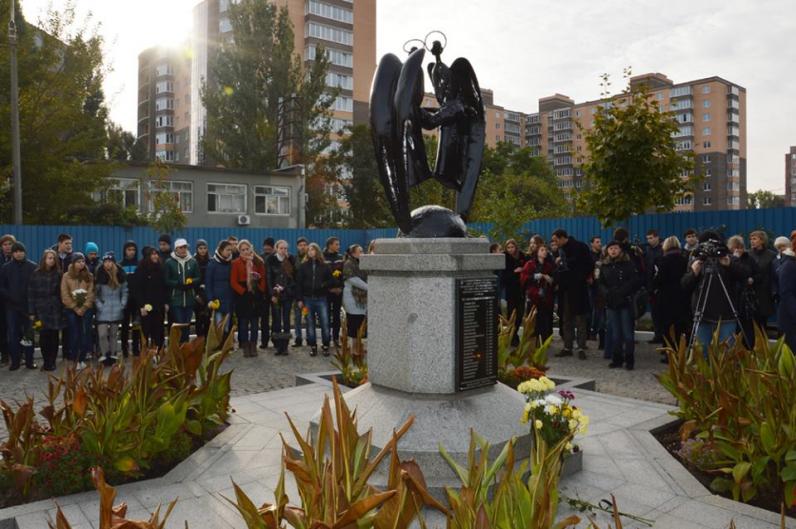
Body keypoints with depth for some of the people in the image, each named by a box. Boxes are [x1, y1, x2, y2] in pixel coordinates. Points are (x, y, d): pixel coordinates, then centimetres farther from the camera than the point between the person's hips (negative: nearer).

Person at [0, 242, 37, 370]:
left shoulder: (33, 267, -2)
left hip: (29, 305, -1)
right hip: (12, 306, 1)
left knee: (29, 333, 5)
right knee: (13, 334, 3)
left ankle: (29, 360, 13)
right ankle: (15, 361, 11)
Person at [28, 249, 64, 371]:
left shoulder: (58, 274, 6)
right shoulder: (36, 274, 2)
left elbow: (61, 293, 5)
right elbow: (31, 294, 2)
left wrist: (62, 309, -2)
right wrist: (31, 312, -3)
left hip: (55, 310, 1)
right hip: (41, 310, -1)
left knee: (54, 337, 2)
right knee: (43, 337, -4)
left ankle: (52, 362, 11)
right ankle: (46, 362, 9)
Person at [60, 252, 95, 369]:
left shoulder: (89, 276, 5)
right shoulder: (66, 276, 0)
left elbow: (91, 294, 0)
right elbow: (65, 296, -3)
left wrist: (83, 308, -9)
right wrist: (75, 308, -9)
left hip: (86, 309, 1)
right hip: (71, 310, -1)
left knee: (85, 334, -2)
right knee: (74, 335, 0)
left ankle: (82, 359, 8)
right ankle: (73, 360, 8)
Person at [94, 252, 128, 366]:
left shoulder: (121, 275, 1)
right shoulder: (99, 275, -6)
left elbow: (124, 291, 8)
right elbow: (95, 293, -3)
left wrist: (122, 304, 0)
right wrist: (99, 305, -10)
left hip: (116, 310, 2)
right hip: (103, 310, -2)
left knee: (114, 334, 11)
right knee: (102, 334, -10)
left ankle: (113, 355, 20)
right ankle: (104, 356, 3)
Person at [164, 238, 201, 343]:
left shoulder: (193, 262, 6)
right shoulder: (169, 262, -1)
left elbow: (198, 278, 9)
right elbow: (167, 281, -2)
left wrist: (191, 281, -12)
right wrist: (179, 283, -15)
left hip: (189, 299, 3)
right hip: (175, 299, -3)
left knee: (187, 325, 8)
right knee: (179, 325, -6)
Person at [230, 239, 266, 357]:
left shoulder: (258, 262, 7)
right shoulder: (236, 263, -2)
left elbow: (263, 278, 8)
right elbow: (233, 282, -6)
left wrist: (261, 291, -4)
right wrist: (244, 292, -13)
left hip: (256, 296, 3)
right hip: (242, 297, -3)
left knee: (254, 322, 7)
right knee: (243, 322, 3)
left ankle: (253, 347, 15)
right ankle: (245, 347, 11)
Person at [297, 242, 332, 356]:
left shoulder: (324, 266, 4)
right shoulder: (303, 266, 4)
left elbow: (330, 280, 11)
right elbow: (298, 283, 2)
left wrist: (324, 285, -10)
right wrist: (299, 299, -3)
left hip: (321, 299, -1)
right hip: (308, 299, 1)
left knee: (325, 323, -3)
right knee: (310, 324, 7)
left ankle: (325, 345, 10)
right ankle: (313, 346, 17)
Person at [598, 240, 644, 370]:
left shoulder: (628, 264, -2)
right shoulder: (604, 266, 10)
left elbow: (636, 280, -7)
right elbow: (600, 283, 13)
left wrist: (623, 291, -15)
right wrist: (606, 292, -5)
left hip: (625, 302, -4)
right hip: (610, 303, 4)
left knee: (628, 333, -1)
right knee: (615, 333, 9)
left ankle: (629, 360, 6)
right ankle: (617, 359, 16)